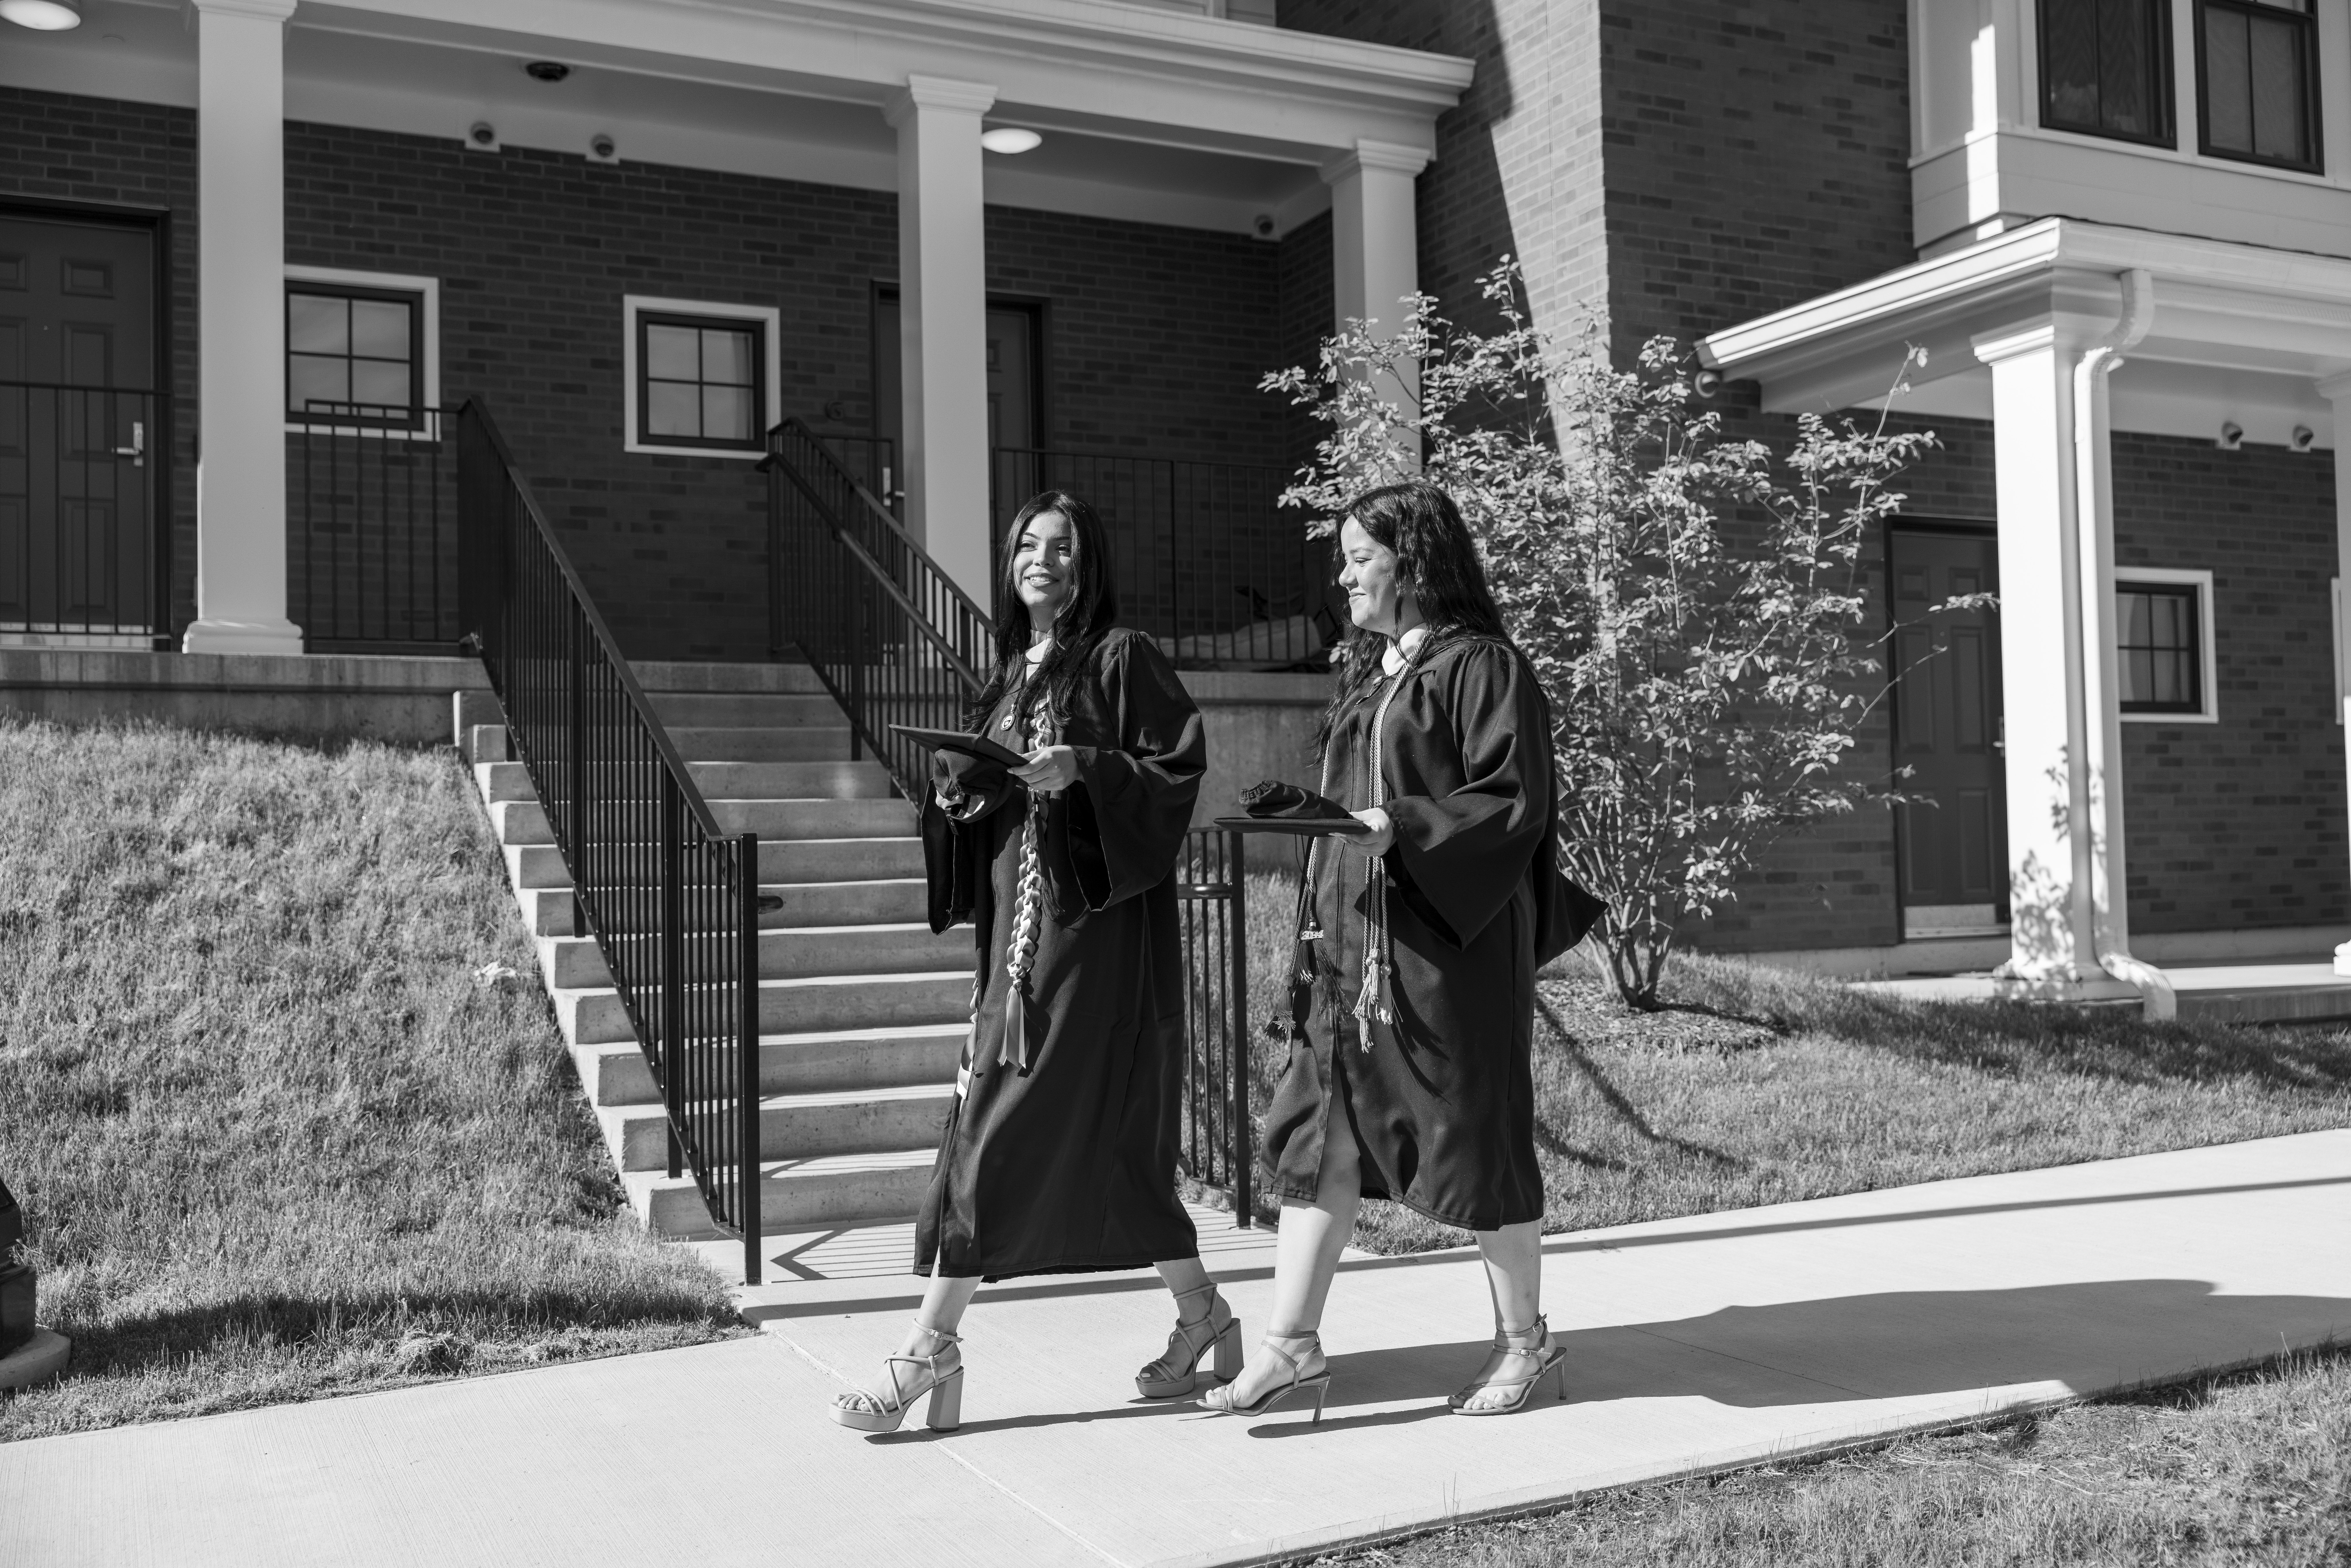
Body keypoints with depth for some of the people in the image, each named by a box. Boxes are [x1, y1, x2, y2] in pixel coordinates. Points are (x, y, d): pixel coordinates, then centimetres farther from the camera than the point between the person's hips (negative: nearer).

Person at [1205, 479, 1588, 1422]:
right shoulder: (1365, 672, 16)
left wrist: (1402, 830, -22)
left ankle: (1525, 1342, 20)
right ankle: (1291, 1348, 10)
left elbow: (1517, 802, -16)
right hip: (1351, 941, 8)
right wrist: (1314, 816, 11)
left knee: (1476, 1138, 3)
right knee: (1319, 1135, 4)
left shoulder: (1480, 668, -9)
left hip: (1449, 943, -8)